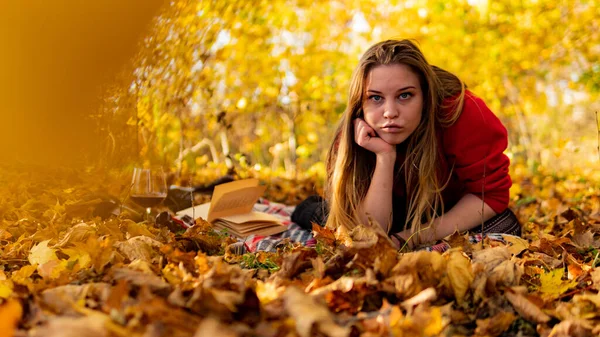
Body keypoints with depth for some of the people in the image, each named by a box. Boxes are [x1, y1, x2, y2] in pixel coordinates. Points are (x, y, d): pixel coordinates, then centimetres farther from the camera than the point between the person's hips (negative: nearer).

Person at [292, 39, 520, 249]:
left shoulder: (460, 112, -36)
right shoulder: (354, 137, -30)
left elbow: (492, 192, -27)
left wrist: (417, 237, -34)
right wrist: (384, 157, -45)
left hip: (452, 207, 1)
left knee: (502, 231, -23)